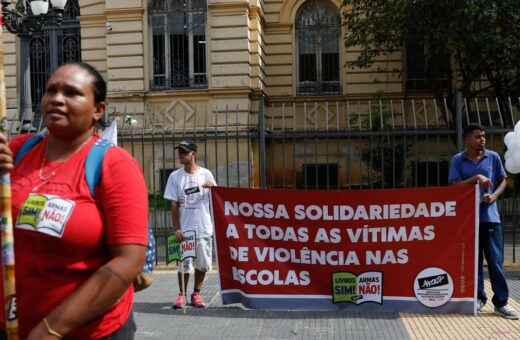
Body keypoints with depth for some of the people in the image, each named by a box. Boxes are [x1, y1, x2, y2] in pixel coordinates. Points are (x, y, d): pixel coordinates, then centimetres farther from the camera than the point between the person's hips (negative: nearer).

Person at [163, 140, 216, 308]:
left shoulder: (206, 174, 3)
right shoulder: (175, 176, 2)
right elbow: (174, 204, 0)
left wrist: (213, 187, -15)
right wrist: (176, 228, -6)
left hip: (203, 228, 1)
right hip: (184, 228, -1)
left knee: (202, 263, 6)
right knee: (184, 264, 3)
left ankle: (196, 294, 20)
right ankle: (182, 294, 18)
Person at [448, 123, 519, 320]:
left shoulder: (493, 157, 4)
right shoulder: (458, 160, 1)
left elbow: (502, 181, 11)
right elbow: (454, 186, -5)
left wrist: (494, 196, -8)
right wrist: (476, 178, -17)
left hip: (490, 216, 0)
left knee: (495, 260, 0)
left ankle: (501, 302, 7)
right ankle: (479, 297, 21)